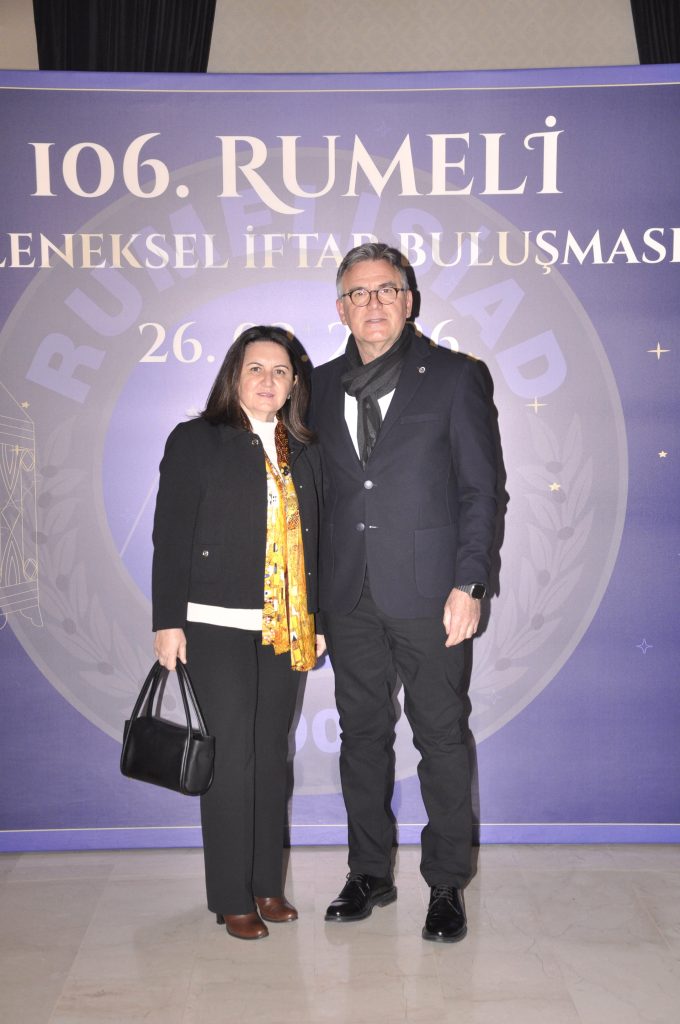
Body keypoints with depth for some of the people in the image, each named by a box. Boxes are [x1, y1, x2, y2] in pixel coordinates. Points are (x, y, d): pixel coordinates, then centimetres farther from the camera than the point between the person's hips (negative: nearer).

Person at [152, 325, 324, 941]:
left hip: (286, 629, 5)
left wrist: (315, 620, 10)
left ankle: (268, 884, 24)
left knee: (273, 754, 11)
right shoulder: (196, 441, -1)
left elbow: (312, 542, 13)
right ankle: (232, 899, 12)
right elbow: (171, 537, -4)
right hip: (218, 628, -4)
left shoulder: (304, 453, 11)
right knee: (231, 755, -1)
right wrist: (168, 621, -9)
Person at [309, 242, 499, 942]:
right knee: (361, 735, 12)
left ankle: (446, 884, 20)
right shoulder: (323, 385, 11)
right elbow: (317, 490, 11)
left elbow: (480, 488, -2)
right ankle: (370, 873, 28)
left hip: (427, 594, -3)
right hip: (348, 597, 4)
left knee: (441, 739, 4)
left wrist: (467, 585, -10)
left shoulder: (454, 377, 0)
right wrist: (311, 593, 7)